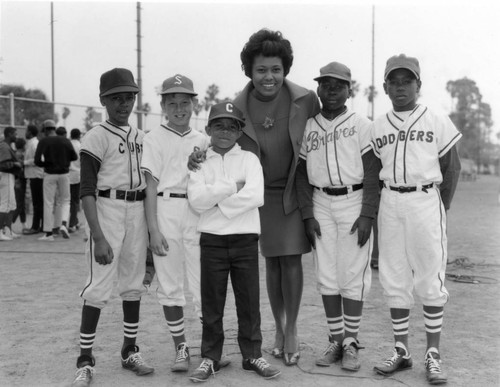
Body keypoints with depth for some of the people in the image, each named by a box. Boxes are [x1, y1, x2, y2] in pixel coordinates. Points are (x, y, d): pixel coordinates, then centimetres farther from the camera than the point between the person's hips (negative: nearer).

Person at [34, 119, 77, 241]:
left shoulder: (43, 142, -6)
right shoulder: (65, 140, 1)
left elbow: (37, 161, -11)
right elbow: (74, 157, 1)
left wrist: (46, 164, 8)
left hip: (49, 175, -2)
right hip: (64, 173, 2)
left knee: (48, 203, 4)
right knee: (65, 201, 15)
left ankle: (48, 233, 6)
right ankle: (64, 224, -8)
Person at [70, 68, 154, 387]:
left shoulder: (141, 137, 12)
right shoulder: (96, 138, -7)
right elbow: (87, 191, -12)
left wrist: (151, 226, 13)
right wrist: (98, 237, -19)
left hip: (138, 211, 6)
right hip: (108, 209, -6)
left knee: (134, 283, 12)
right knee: (99, 286, -7)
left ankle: (130, 351, 24)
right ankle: (85, 361, 1)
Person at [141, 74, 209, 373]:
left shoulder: (203, 140, 12)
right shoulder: (154, 138, 3)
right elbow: (151, 186, -2)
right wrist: (154, 229, -8)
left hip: (197, 211, 2)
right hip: (166, 211, -2)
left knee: (204, 281, -1)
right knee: (170, 284, 3)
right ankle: (181, 348, 15)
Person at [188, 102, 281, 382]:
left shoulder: (249, 159, 3)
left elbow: (256, 196, -13)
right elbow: (196, 200, -10)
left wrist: (218, 203, -12)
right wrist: (233, 186, -14)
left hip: (246, 239, 0)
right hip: (212, 240, 1)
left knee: (249, 301, 6)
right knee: (212, 303, 7)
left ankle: (252, 354, 19)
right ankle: (210, 357, 18)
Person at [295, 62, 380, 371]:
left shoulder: (362, 126, -2)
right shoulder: (308, 128, 8)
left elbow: (372, 174, -5)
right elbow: (302, 175, 9)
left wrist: (367, 215, -12)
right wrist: (307, 215, 1)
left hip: (354, 202, -3)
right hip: (321, 203, 3)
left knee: (353, 274, -2)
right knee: (326, 274, 6)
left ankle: (351, 342, 8)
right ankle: (335, 340, 16)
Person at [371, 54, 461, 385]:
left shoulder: (438, 123, 1)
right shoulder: (377, 128, 8)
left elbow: (452, 168, 5)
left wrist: (441, 209, 2)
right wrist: (389, 203, 2)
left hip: (426, 200, -3)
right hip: (390, 204, 3)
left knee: (431, 280, -1)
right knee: (395, 281, 6)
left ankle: (433, 355, 9)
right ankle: (402, 351, 17)